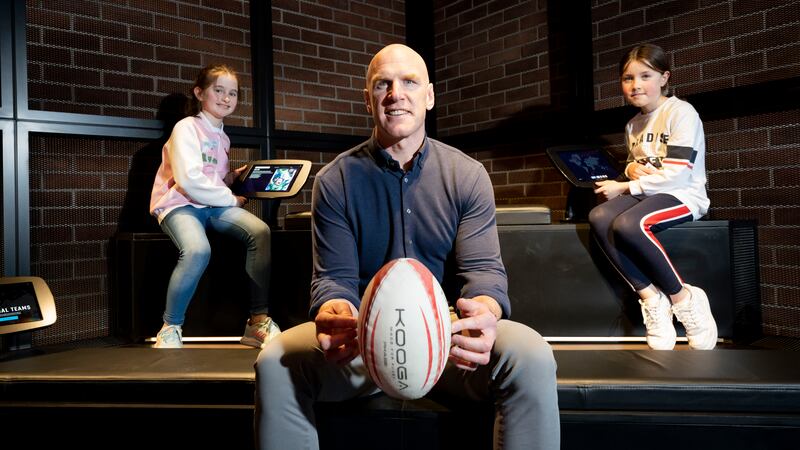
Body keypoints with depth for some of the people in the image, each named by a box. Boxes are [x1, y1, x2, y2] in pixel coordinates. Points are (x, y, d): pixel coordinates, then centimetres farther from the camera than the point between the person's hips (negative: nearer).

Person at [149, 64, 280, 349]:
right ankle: (171, 327, -16)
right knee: (198, 250, -37)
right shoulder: (187, 127, -4)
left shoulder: (221, 136, 20)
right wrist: (231, 199, -10)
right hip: (180, 204, -6)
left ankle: (258, 319, -17)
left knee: (260, 231, -22)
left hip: (213, 205, 6)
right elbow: (189, 179, -16)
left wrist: (234, 176, 6)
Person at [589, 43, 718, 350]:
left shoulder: (681, 112, -8)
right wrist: (631, 167, 3)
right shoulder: (633, 125, 15)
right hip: (648, 195, 7)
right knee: (599, 217, -25)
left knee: (628, 224, -35)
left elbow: (676, 175, -17)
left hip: (683, 196, -7)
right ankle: (649, 296, -21)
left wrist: (624, 187, -14)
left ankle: (683, 298, -16)